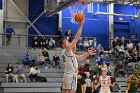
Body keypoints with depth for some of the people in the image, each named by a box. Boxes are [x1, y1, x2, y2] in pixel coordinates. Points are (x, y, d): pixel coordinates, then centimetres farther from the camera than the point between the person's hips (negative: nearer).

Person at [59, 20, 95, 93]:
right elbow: (77, 37, -13)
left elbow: (79, 58, 21)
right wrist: (81, 25, -8)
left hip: (67, 75, 10)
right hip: (71, 75, -10)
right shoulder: (68, 49, -10)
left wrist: (88, 53, 16)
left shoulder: (66, 52, 17)